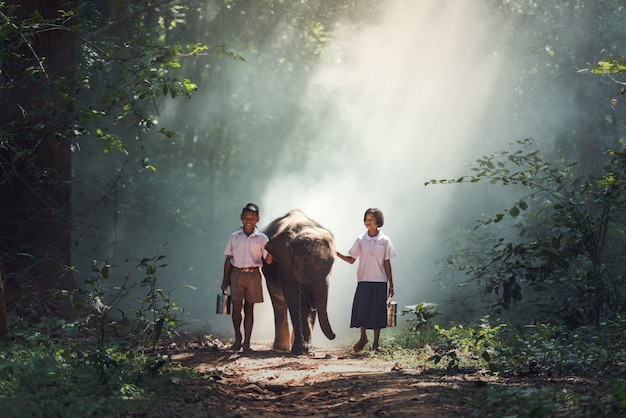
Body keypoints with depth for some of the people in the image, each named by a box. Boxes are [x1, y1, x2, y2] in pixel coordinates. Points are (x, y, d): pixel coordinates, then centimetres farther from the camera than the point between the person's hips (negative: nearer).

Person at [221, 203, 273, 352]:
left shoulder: (262, 238, 4)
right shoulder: (234, 237, 6)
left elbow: (268, 260, -1)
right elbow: (228, 259, 10)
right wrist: (225, 280, 8)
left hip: (253, 275, 0)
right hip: (237, 274, 0)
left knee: (249, 308, 2)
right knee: (236, 306, -4)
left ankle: (247, 341, 5)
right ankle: (238, 337, 16)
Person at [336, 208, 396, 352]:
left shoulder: (384, 240, 0)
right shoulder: (361, 240, 4)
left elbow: (387, 264, 2)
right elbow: (351, 259, 6)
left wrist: (391, 285, 2)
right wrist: (337, 253, -10)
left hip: (379, 282, -1)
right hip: (363, 281, 1)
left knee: (377, 312, 1)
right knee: (361, 310, -2)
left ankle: (375, 343, 10)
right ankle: (363, 338, 18)